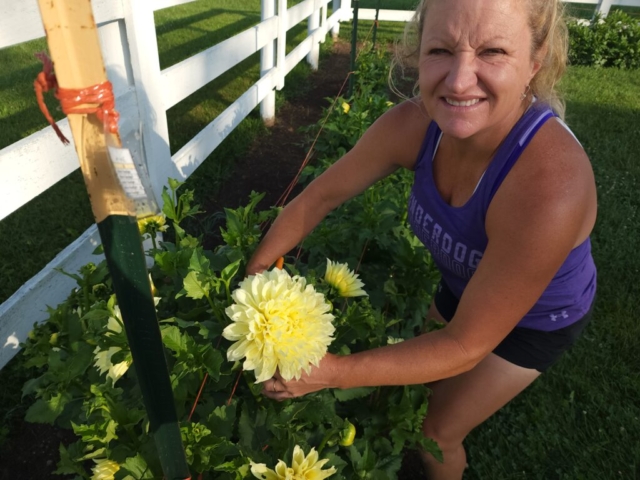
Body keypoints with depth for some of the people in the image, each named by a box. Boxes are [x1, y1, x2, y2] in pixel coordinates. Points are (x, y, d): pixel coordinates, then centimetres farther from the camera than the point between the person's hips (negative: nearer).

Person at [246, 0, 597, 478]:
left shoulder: (549, 187, -43)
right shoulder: (414, 125, -28)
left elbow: (466, 344, -33)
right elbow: (320, 196, -15)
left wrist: (333, 373, -33)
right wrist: (250, 278, -13)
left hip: (535, 321, -4)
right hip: (464, 286, 5)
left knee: (438, 431, 14)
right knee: (427, 383, 28)